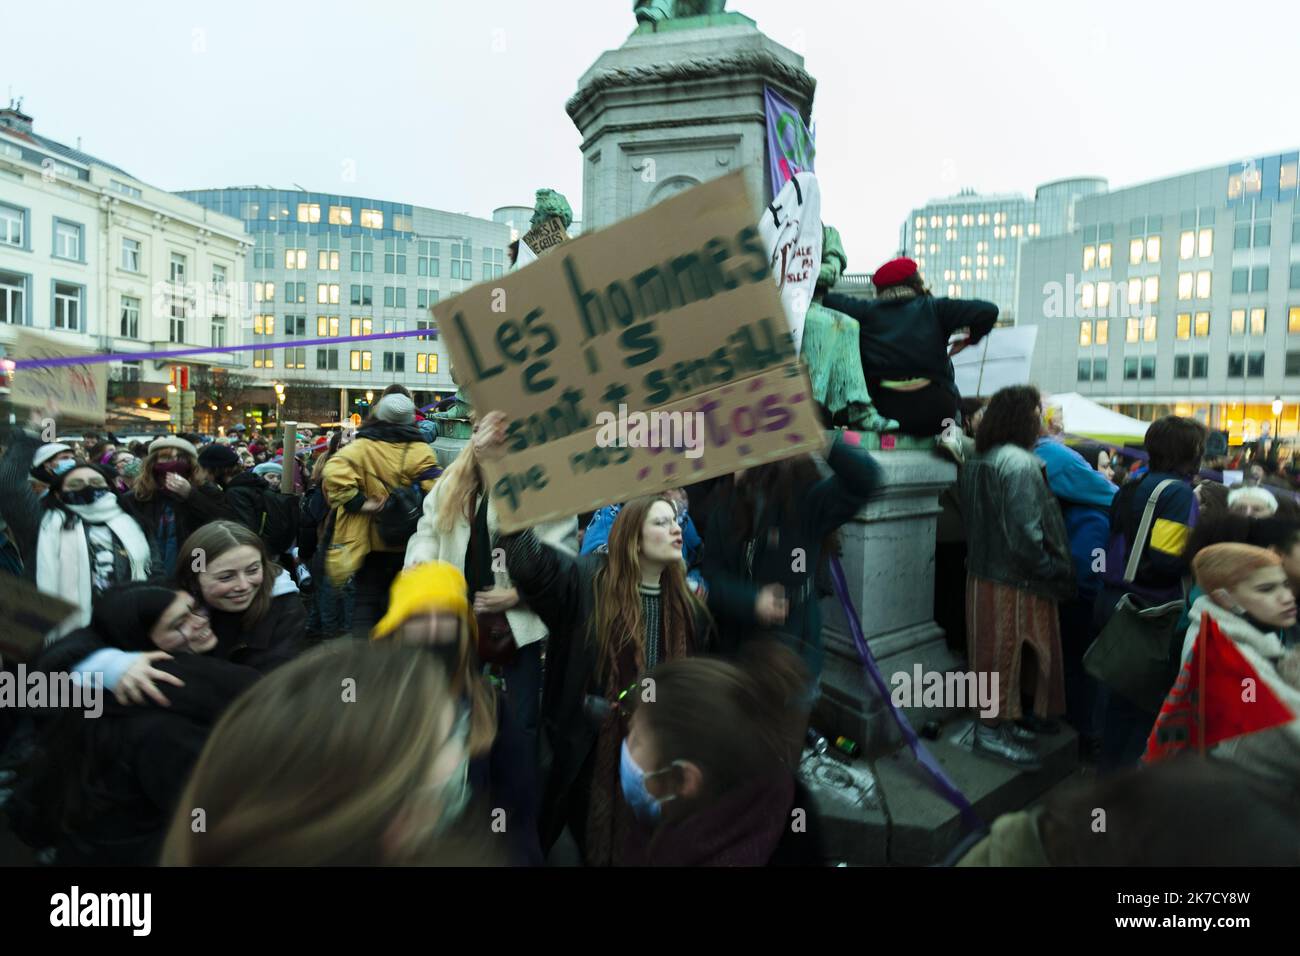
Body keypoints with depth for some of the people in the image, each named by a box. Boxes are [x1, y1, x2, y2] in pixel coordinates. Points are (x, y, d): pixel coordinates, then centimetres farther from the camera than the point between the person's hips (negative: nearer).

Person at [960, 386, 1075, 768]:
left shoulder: (975, 461, 8)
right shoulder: (1020, 463, -20)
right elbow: (1024, 533, -25)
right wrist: (1056, 572, -12)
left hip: (981, 573, 9)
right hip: (1015, 581, -9)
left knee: (995, 652, 19)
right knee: (1009, 652, 4)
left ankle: (997, 721, 32)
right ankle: (993, 729, 16)